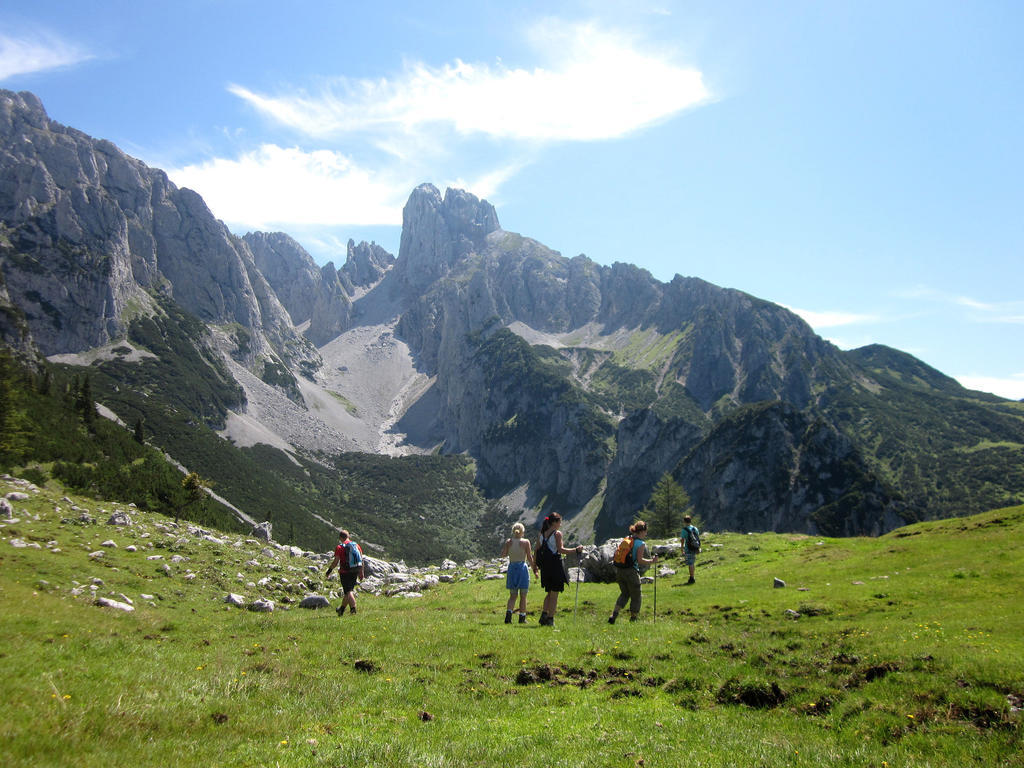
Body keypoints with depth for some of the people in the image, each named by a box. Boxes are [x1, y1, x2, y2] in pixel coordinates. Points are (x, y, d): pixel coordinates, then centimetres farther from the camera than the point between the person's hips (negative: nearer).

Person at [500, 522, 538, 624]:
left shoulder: (508, 542, -2)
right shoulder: (525, 542, -8)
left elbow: (503, 554, -2)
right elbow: (530, 558, -7)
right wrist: (535, 570, 2)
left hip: (512, 568, 3)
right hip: (522, 568, -2)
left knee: (512, 595, 11)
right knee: (523, 596, 8)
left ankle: (508, 614, -8)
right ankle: (522, 618, 10)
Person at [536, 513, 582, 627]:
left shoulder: (543, 533, 11)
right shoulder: (557, 533, -10)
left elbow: (538, 549, 12)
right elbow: (560, 549, -18)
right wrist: (576, 550, -15)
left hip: (545, 565, 7)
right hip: (555, 564, -7)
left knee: (549, 593, 20)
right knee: (554, 594, 1)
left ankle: (544, 615, 10)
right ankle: (550, 619, 1)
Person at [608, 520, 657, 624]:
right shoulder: (641, 543, -9)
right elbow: (640, 560, -16)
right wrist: (652, 561, -7)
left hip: (619, 571, 7)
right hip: (631, 571, -7)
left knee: (624, 593, 21)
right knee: (636, 597, 11)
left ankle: (614, 615, 7)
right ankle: (633, 619, 16)